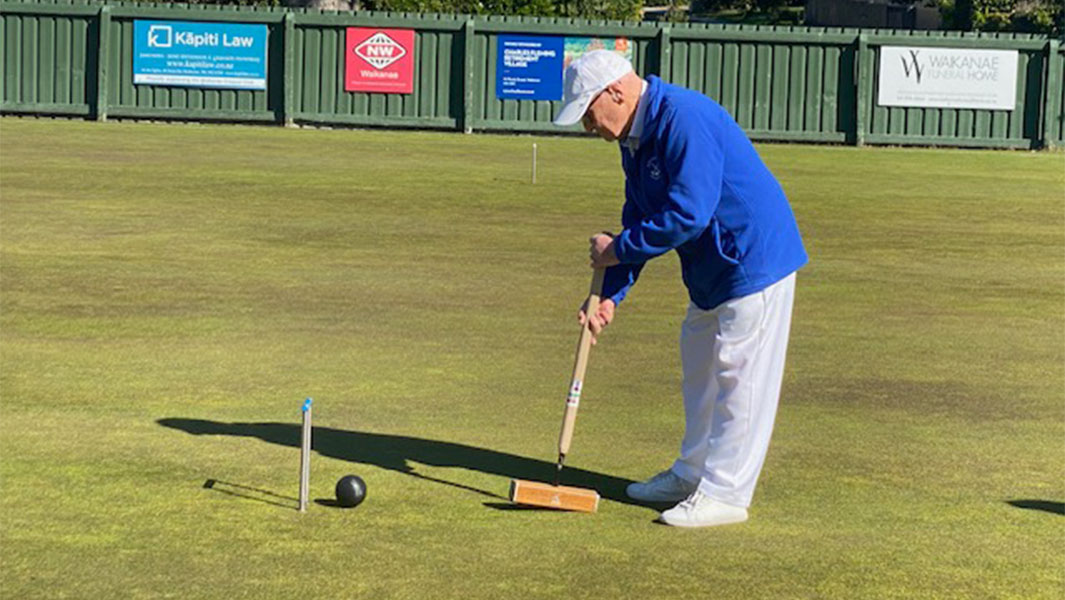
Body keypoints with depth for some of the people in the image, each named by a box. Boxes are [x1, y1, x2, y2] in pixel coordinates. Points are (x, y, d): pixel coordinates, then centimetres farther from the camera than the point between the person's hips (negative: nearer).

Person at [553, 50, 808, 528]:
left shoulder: (684, 118, -26)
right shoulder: (634, 136, 6)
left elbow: (687, 214, -29)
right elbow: (639, 220, 10)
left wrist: (617, 250, -18)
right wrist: (610, 296, 1)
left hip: (754, 256, -11)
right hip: (712, 267, 11)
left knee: (739, 376, -4)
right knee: (700, 366, 19)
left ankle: (724, 493, 3)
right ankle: (692, 474, 32)